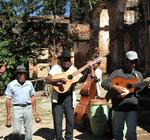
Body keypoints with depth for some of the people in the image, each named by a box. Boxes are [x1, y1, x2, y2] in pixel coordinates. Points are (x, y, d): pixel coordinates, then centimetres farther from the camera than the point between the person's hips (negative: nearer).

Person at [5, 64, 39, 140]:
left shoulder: (29, 84, 5)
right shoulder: (11, 85, -4)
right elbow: (8, 99, -1)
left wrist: (34, 110, 11)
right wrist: (8, 114, -3)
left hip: (28, 108, 3)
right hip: (17, 108, -3)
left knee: (29, 130, 10)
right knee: (16, 131, -3)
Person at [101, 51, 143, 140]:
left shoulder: (139, 74, 10)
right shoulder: (117, 73, -3)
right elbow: (104, 83, -7)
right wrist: (115, 87, -21)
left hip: (132, 107, 2)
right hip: (119, 106, -2)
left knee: (131, 132, 1)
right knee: (118, 131, 12)